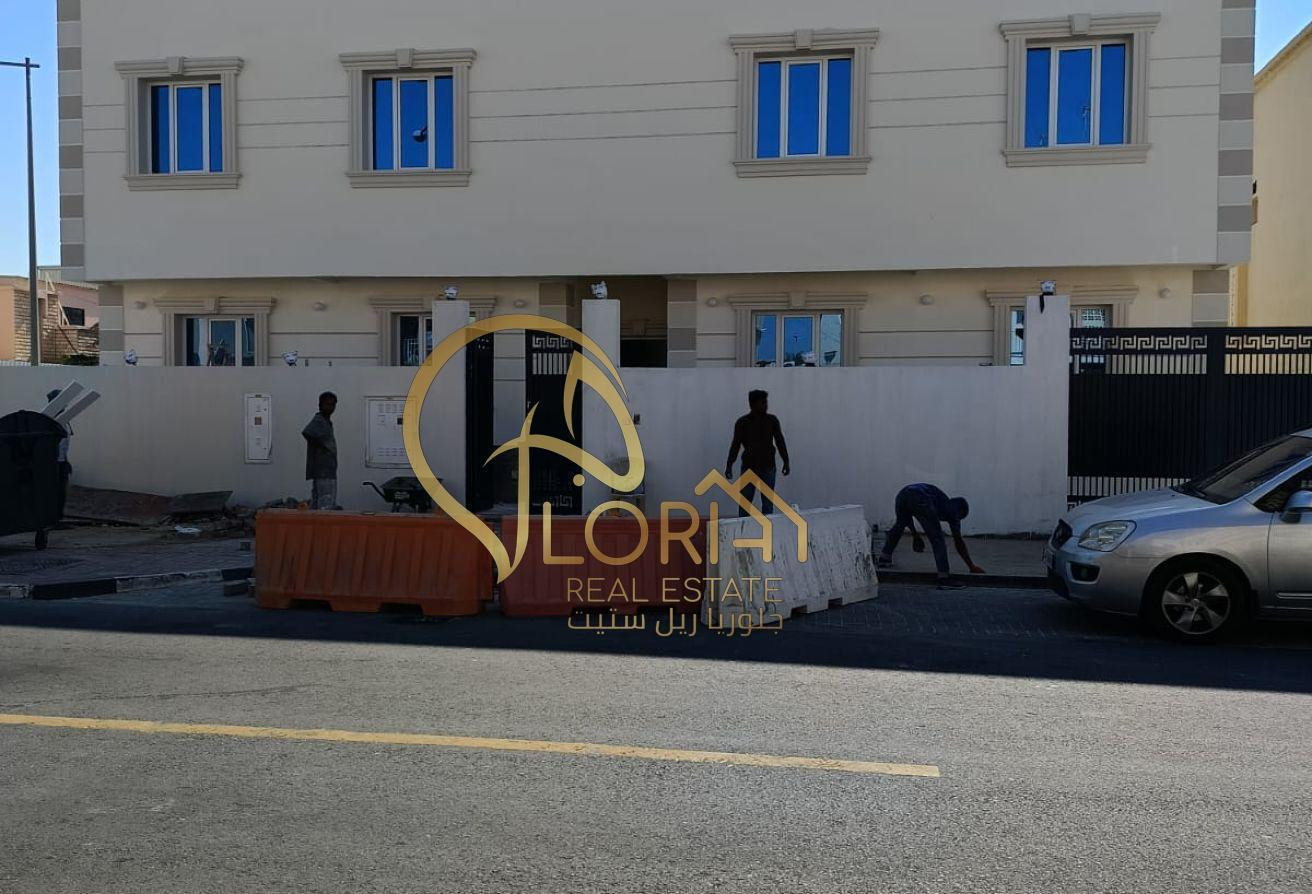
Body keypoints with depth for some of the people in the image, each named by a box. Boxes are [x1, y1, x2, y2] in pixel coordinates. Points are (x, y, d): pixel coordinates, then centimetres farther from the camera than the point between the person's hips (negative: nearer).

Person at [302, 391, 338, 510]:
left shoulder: (327, 421, 18)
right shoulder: (318, 421, -12)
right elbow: (307, 433, -31)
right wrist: (320, 446, -18)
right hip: (323, 471, -10)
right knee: (326, 506, -11)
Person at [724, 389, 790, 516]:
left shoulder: (772, 420, 5)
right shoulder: (742, 422, -1)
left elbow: (780, 442, 8)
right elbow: (735, 445, -2)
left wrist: (786, 462, 3)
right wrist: (729, 466, -7)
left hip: (768, 467, 2)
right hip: (749, 467, -2)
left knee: (768, 503, 3)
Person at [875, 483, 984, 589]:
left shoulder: (942, 500, 41)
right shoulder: (952, 510, 24)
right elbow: (958, 542, 22)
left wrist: (914, 534, 40)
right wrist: (972, 566, 27)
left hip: (902, 493, 7)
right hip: (919, 500, -7)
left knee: (900, 524, 36)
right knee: (937, 539, 2)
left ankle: (884, 557, 40)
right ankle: (944, 578, -8)